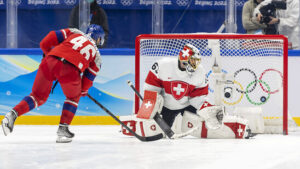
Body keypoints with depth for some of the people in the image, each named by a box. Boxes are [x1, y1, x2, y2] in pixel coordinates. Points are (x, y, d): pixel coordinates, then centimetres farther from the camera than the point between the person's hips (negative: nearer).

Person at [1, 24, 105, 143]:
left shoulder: (75, 33, 28)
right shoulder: (96, 54, 25)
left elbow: (45, 43, 18)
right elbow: (89, 76, 25)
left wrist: (48, 53, 35)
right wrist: (83, 91, 43)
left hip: (50, 62, 2)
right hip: (70, 70, -2)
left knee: (38, 96, 20)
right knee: (73, 98, 27)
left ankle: (12, 114, 1)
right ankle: (63, 129, 17)